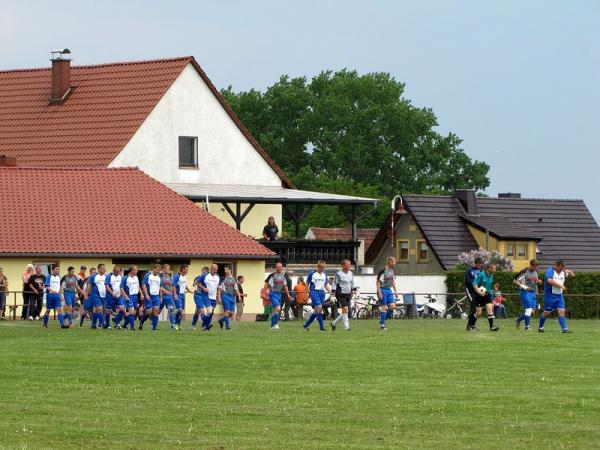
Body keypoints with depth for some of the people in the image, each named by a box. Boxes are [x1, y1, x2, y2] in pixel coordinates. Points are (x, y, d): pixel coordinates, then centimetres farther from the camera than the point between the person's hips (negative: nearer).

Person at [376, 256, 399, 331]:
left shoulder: (392, 271, 9)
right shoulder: (383, 271, -15)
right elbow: (378, 282, -14)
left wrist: (395, 291, 15)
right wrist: (379, 293, -18)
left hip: (389, 290, 7)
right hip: (383, 290, -7)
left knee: (392, 306, -3)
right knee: (384, 307, -6)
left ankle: (383, 318, 16)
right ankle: (382, 324, 3)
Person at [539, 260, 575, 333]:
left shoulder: (563, 272, 9)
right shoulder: (550, 271, -11)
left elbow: (572, 275, 19)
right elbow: (549, 280, -29)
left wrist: (569, 272, -4)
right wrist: (560, 285, -25)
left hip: (559, 296, 6)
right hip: (550, 295, -6)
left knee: (561, 312, -7)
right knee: (546, 313, 3)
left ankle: (565, 329, -14)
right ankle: (540, 327, 21)